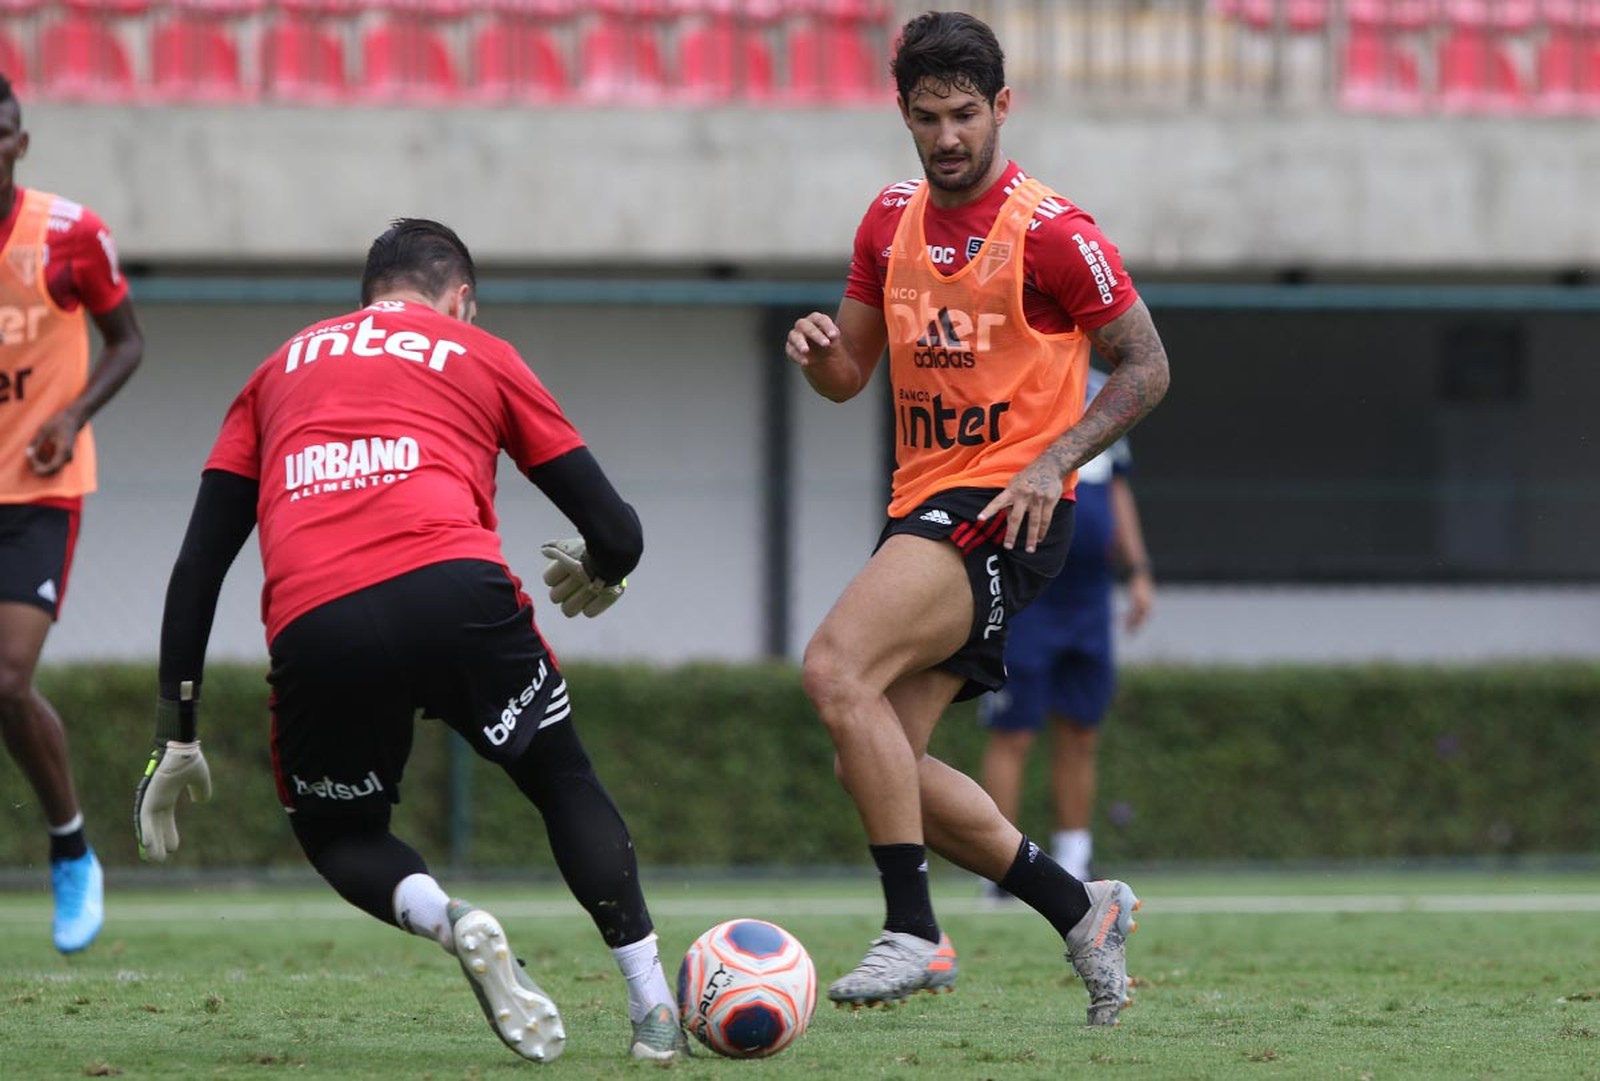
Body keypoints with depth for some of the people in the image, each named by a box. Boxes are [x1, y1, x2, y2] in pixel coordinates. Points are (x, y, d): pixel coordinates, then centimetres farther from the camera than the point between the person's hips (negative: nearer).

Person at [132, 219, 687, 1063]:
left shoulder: (281, 369, 31)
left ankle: (443, 918, -5)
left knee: (338, 834, 26)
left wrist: (176, 739, 26)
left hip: (311, 632, 1)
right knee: (565, 781, 24)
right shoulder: (477, 354, 25)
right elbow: (616, 534, 21)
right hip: (453, 587, -1)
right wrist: (596, 576, 45)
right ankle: (654, 1010, 13)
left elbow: (197, 566, 24)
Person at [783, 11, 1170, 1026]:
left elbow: (1146, 366, -5)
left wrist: (1056, 460, -18)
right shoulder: (892, 222, 10)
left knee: (837, 668, -26)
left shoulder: (1051, 233, -10)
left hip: (1006, 512, -8)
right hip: (923, 507, 8)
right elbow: (849, 375, 17)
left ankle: (914, 934, -22)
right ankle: (1082, 910, 18)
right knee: (879, 765, 4)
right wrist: (818, 349, -7)